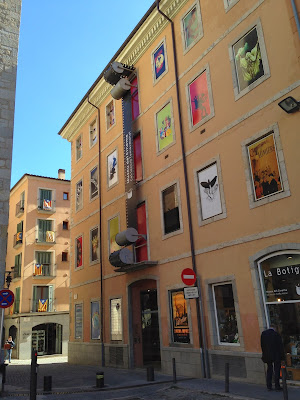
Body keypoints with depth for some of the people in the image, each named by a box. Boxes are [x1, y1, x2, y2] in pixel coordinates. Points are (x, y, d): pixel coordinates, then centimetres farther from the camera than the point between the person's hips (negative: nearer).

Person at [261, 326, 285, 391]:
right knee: (277, 370, 7)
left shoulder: (263, 333, 0)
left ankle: (269, 386, 15)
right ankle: (277, 386, 10)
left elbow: (262, 345, 4)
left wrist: (264, 354, 11)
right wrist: (282, 356, -1)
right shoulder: (276, 334, -12)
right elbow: (280, 346, -9)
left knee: (269, 370, 14)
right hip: (276, 356, -4)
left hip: (267, 355, 4)